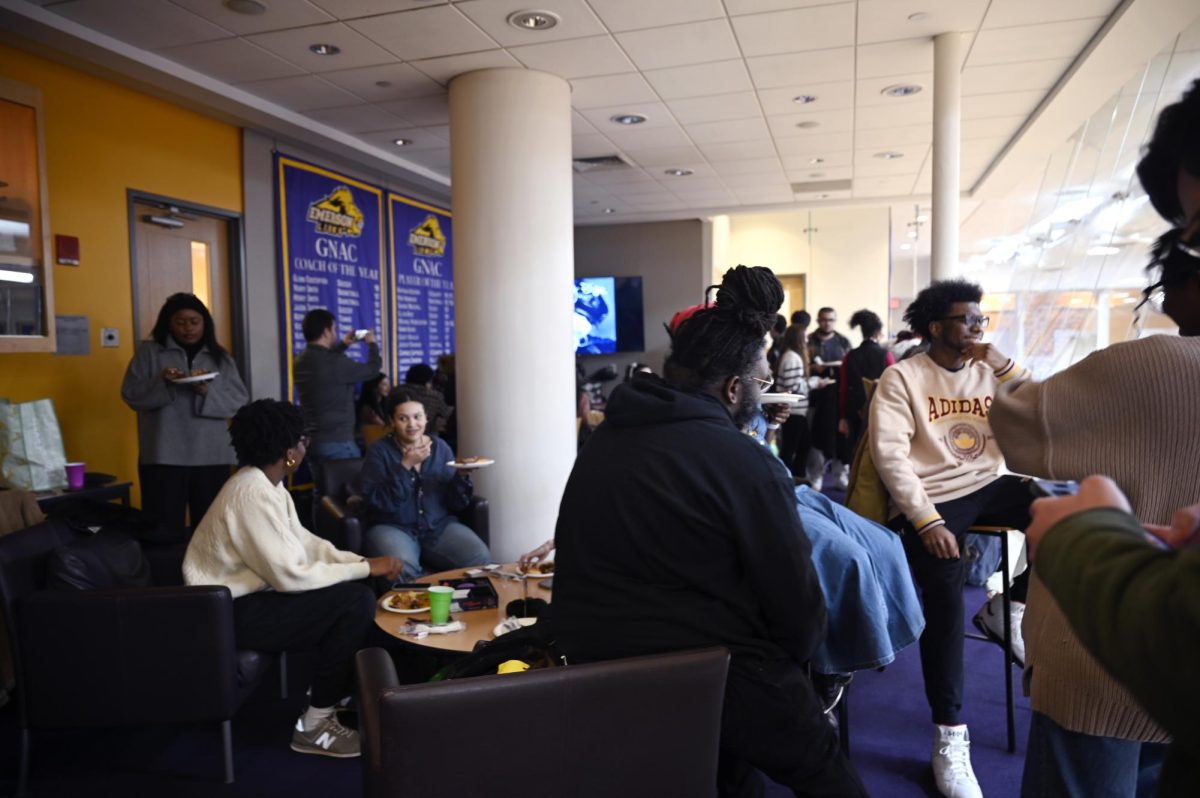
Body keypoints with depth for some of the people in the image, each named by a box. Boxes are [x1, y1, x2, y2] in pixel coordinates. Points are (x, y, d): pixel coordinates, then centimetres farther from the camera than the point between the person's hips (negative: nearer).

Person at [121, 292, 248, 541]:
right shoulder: (149, 352, 6)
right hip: (164, 456, -2)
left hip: (211, 456, 2)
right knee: (166, 531, 1)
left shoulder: (220, 357, 10)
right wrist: (162, 383, -16)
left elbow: (240, 402, 4)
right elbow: (131, 395, 0)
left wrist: (208, 393, -13)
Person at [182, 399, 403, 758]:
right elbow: (291, 576, -27)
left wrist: (360, 561, -4)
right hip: (230, 613, -10)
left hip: (247, 594, 10)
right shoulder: (253, 494, -25)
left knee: (355, 591, 2)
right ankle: (314, 726, -5)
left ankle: (328, 694, 15)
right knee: (356, 600, -18)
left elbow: (304, 543, 10)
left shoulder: (266, 484, 7)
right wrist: (364, 569, -19)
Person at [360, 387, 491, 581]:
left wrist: (462, 476, -13)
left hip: (440, 526, 3)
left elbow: (457, 505, 6)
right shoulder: (380, 451, 0)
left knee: (480, 559, -22)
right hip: (393, 527, -3)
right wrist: (405, 466, -20)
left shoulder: (440, 447, 8)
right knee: (401, 568, -35)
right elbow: (377, 502, -13)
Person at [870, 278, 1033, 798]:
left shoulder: (990, 373, 12)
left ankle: (1014, 604, 4)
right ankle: (950, 738, -9)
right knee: (944, 601, -23)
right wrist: (927, 521, -21)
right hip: (931, 498, -5)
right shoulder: (902, 378, -3)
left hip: (988, 487, 5)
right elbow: (889, 454, -13)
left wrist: (1004, 365, -4)